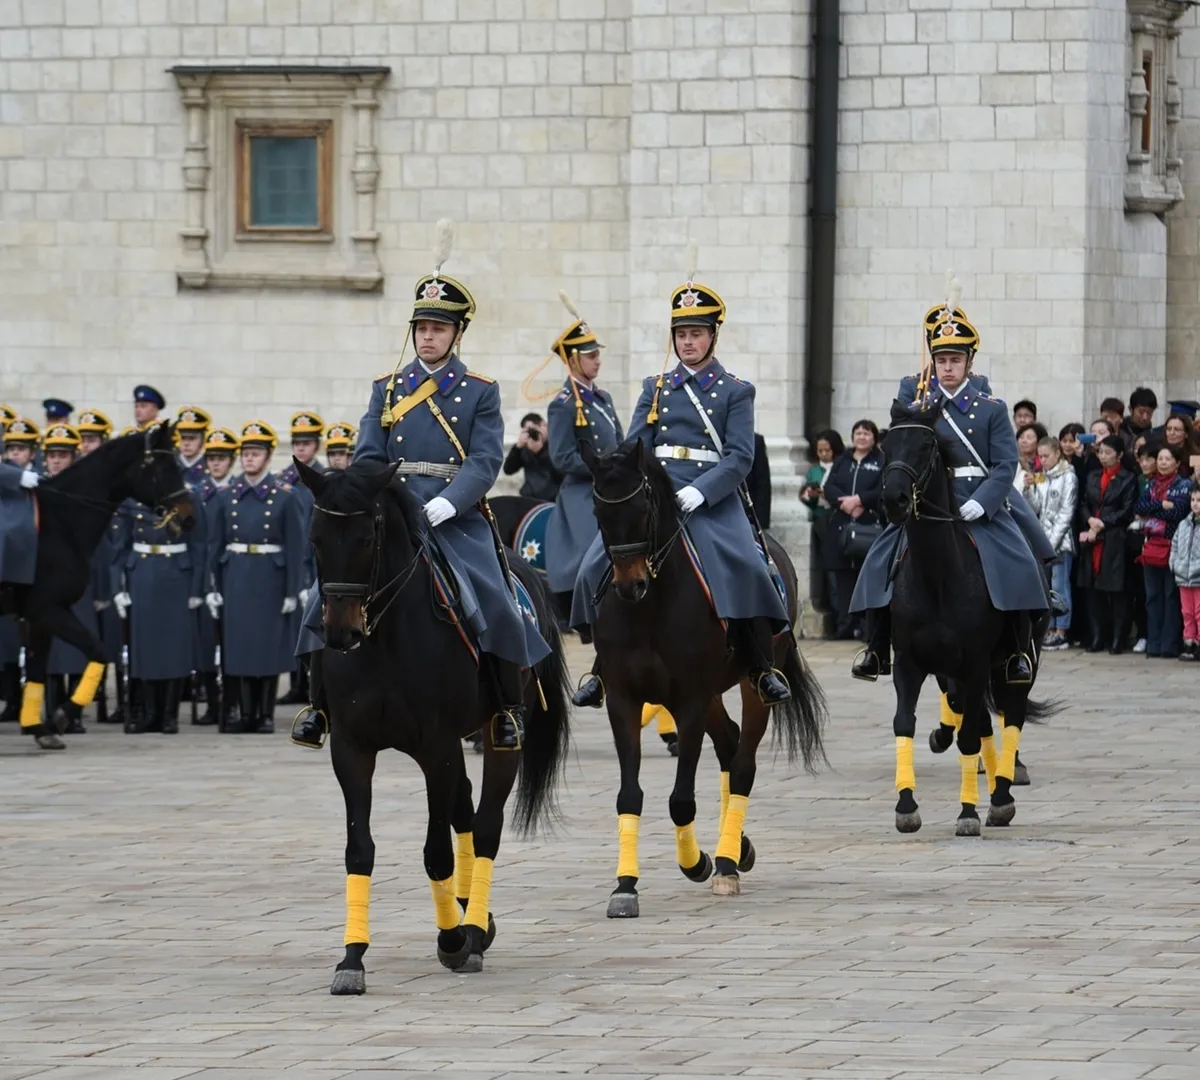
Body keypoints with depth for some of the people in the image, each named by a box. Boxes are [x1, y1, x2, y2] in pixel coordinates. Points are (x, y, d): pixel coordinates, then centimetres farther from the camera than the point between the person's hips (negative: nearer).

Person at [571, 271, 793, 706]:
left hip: (712, 499, -4)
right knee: (599, 567, -12)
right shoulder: (656, 388, 16)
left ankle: (763, 669, -18)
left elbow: (740, 457, -4)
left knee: (744, 567, -29)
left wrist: (700, 491, -19)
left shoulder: (736, 391, 6)